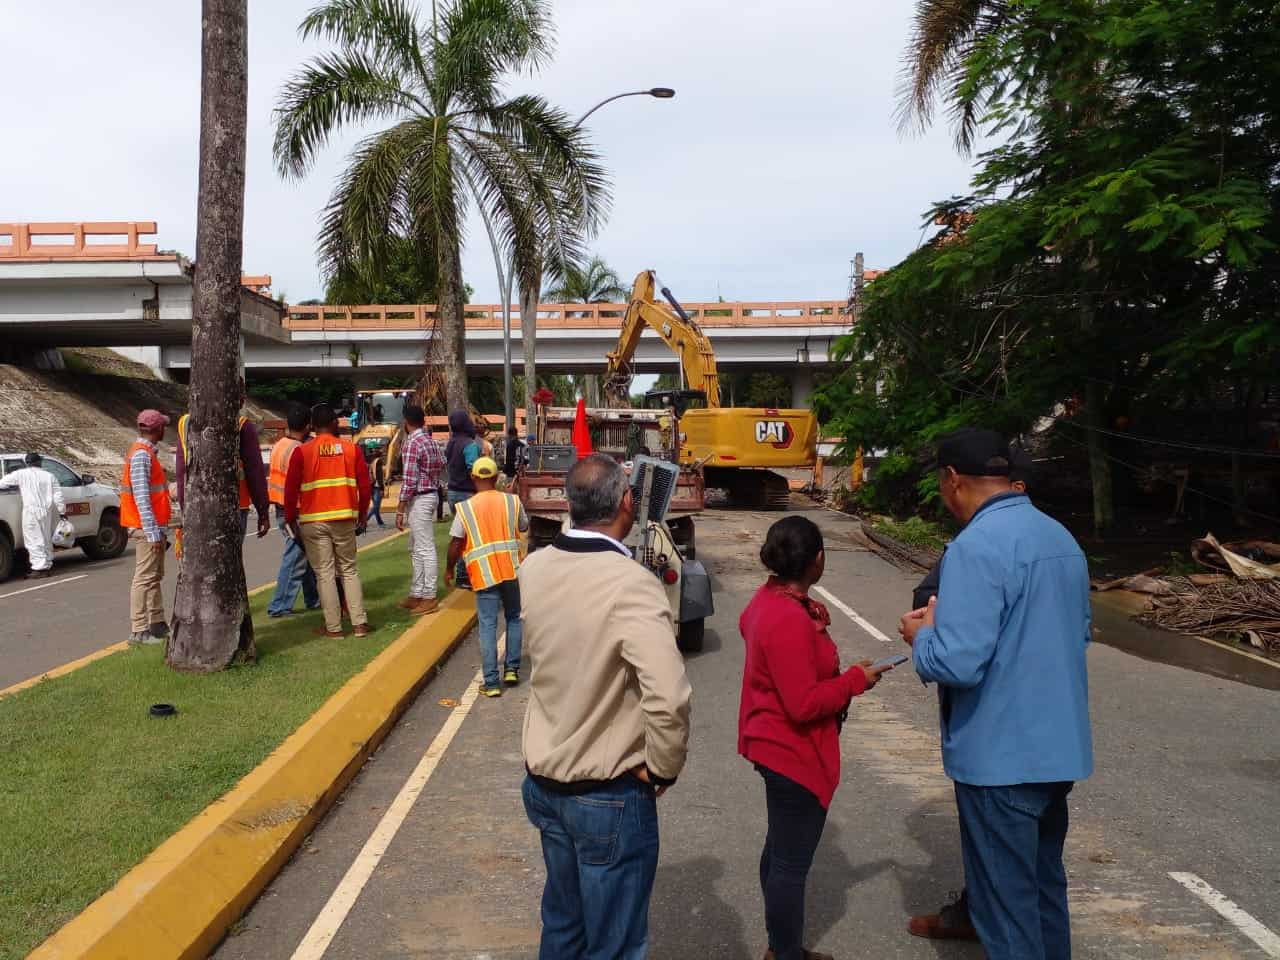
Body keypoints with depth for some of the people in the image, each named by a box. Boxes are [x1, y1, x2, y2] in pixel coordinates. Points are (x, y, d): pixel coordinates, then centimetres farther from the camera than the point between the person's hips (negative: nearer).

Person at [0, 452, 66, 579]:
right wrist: (62, 511, 11)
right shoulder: (49, 476, 9)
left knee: (34, 540, -3)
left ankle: (40, 568, -6)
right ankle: (48, 566, 21)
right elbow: (58, 496, 6)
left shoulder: (21, 474, -1)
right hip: (47, 511, 5)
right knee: (46, 540, 15)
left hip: (32, 511, -5)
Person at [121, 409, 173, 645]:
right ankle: (139, 631, -2)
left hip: (154, 526, 10)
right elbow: (141, 496, -22)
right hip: (147, 528, -10)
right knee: (145, 578, -6)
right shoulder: (141, 454, -16)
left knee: (155, 577, 15)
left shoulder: (147, 452, 14)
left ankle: (157, 624, 22)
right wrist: (152, 532, -23)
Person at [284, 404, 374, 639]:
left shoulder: (302, 452, -3)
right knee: (349, 570, 11)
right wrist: (362, 517, 13)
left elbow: (291, 489, -3)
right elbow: (364, 485, 3)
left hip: (314, 522, -2)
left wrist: (291, 520, 7)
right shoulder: (351, 448, 2)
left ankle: (333, 627, 7)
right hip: (345, 520, 2)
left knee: (324, 573, 4)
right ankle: (360, 623, 8)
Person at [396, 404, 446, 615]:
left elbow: (409, 480, -20)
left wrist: (400, 510, -17)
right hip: (432, 494, 9)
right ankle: (417, 594, 23)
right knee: (416, 548, 16)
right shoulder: (432, 441, 9)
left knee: (425, 549, -5)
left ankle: (429, 598, 0)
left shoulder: (412, 443, -17)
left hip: (419, 499, -9)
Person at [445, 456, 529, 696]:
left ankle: (491, 683, 3)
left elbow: (455, 543, -4)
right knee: (514, 618, 20)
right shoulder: (512, 501, 0)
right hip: (512, 570, 2)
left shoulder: (465, 508, -4)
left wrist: (449, 569, 11)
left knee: (488, 626, 3)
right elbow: (524, 527, 16)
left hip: (484, 574, -2)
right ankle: (512, 669, 21)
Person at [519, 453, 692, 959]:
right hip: (609, 798, -6)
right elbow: (669, 699, -34)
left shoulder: (533, 569, -6)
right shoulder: (632, 585, -27)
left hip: (542, 780, 7)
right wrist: (663, 768, -18)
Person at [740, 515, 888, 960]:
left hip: (778, 747, 11)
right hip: (794, 754, -11)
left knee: (781, 851, 22)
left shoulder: (770, 598, 1)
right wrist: (855, 679, -16)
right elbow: (804, 704, -29)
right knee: (792, 862, 4)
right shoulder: (791, 622, -29)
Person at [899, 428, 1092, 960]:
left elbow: (957, 664, -28)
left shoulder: (976, 547, -22)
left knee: (1006, 900, 6)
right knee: (1045, 881, 24)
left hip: (1001, 755, -9)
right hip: (1058, 746, 9)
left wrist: (921, 636, -6)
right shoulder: (1061, 537, 7)